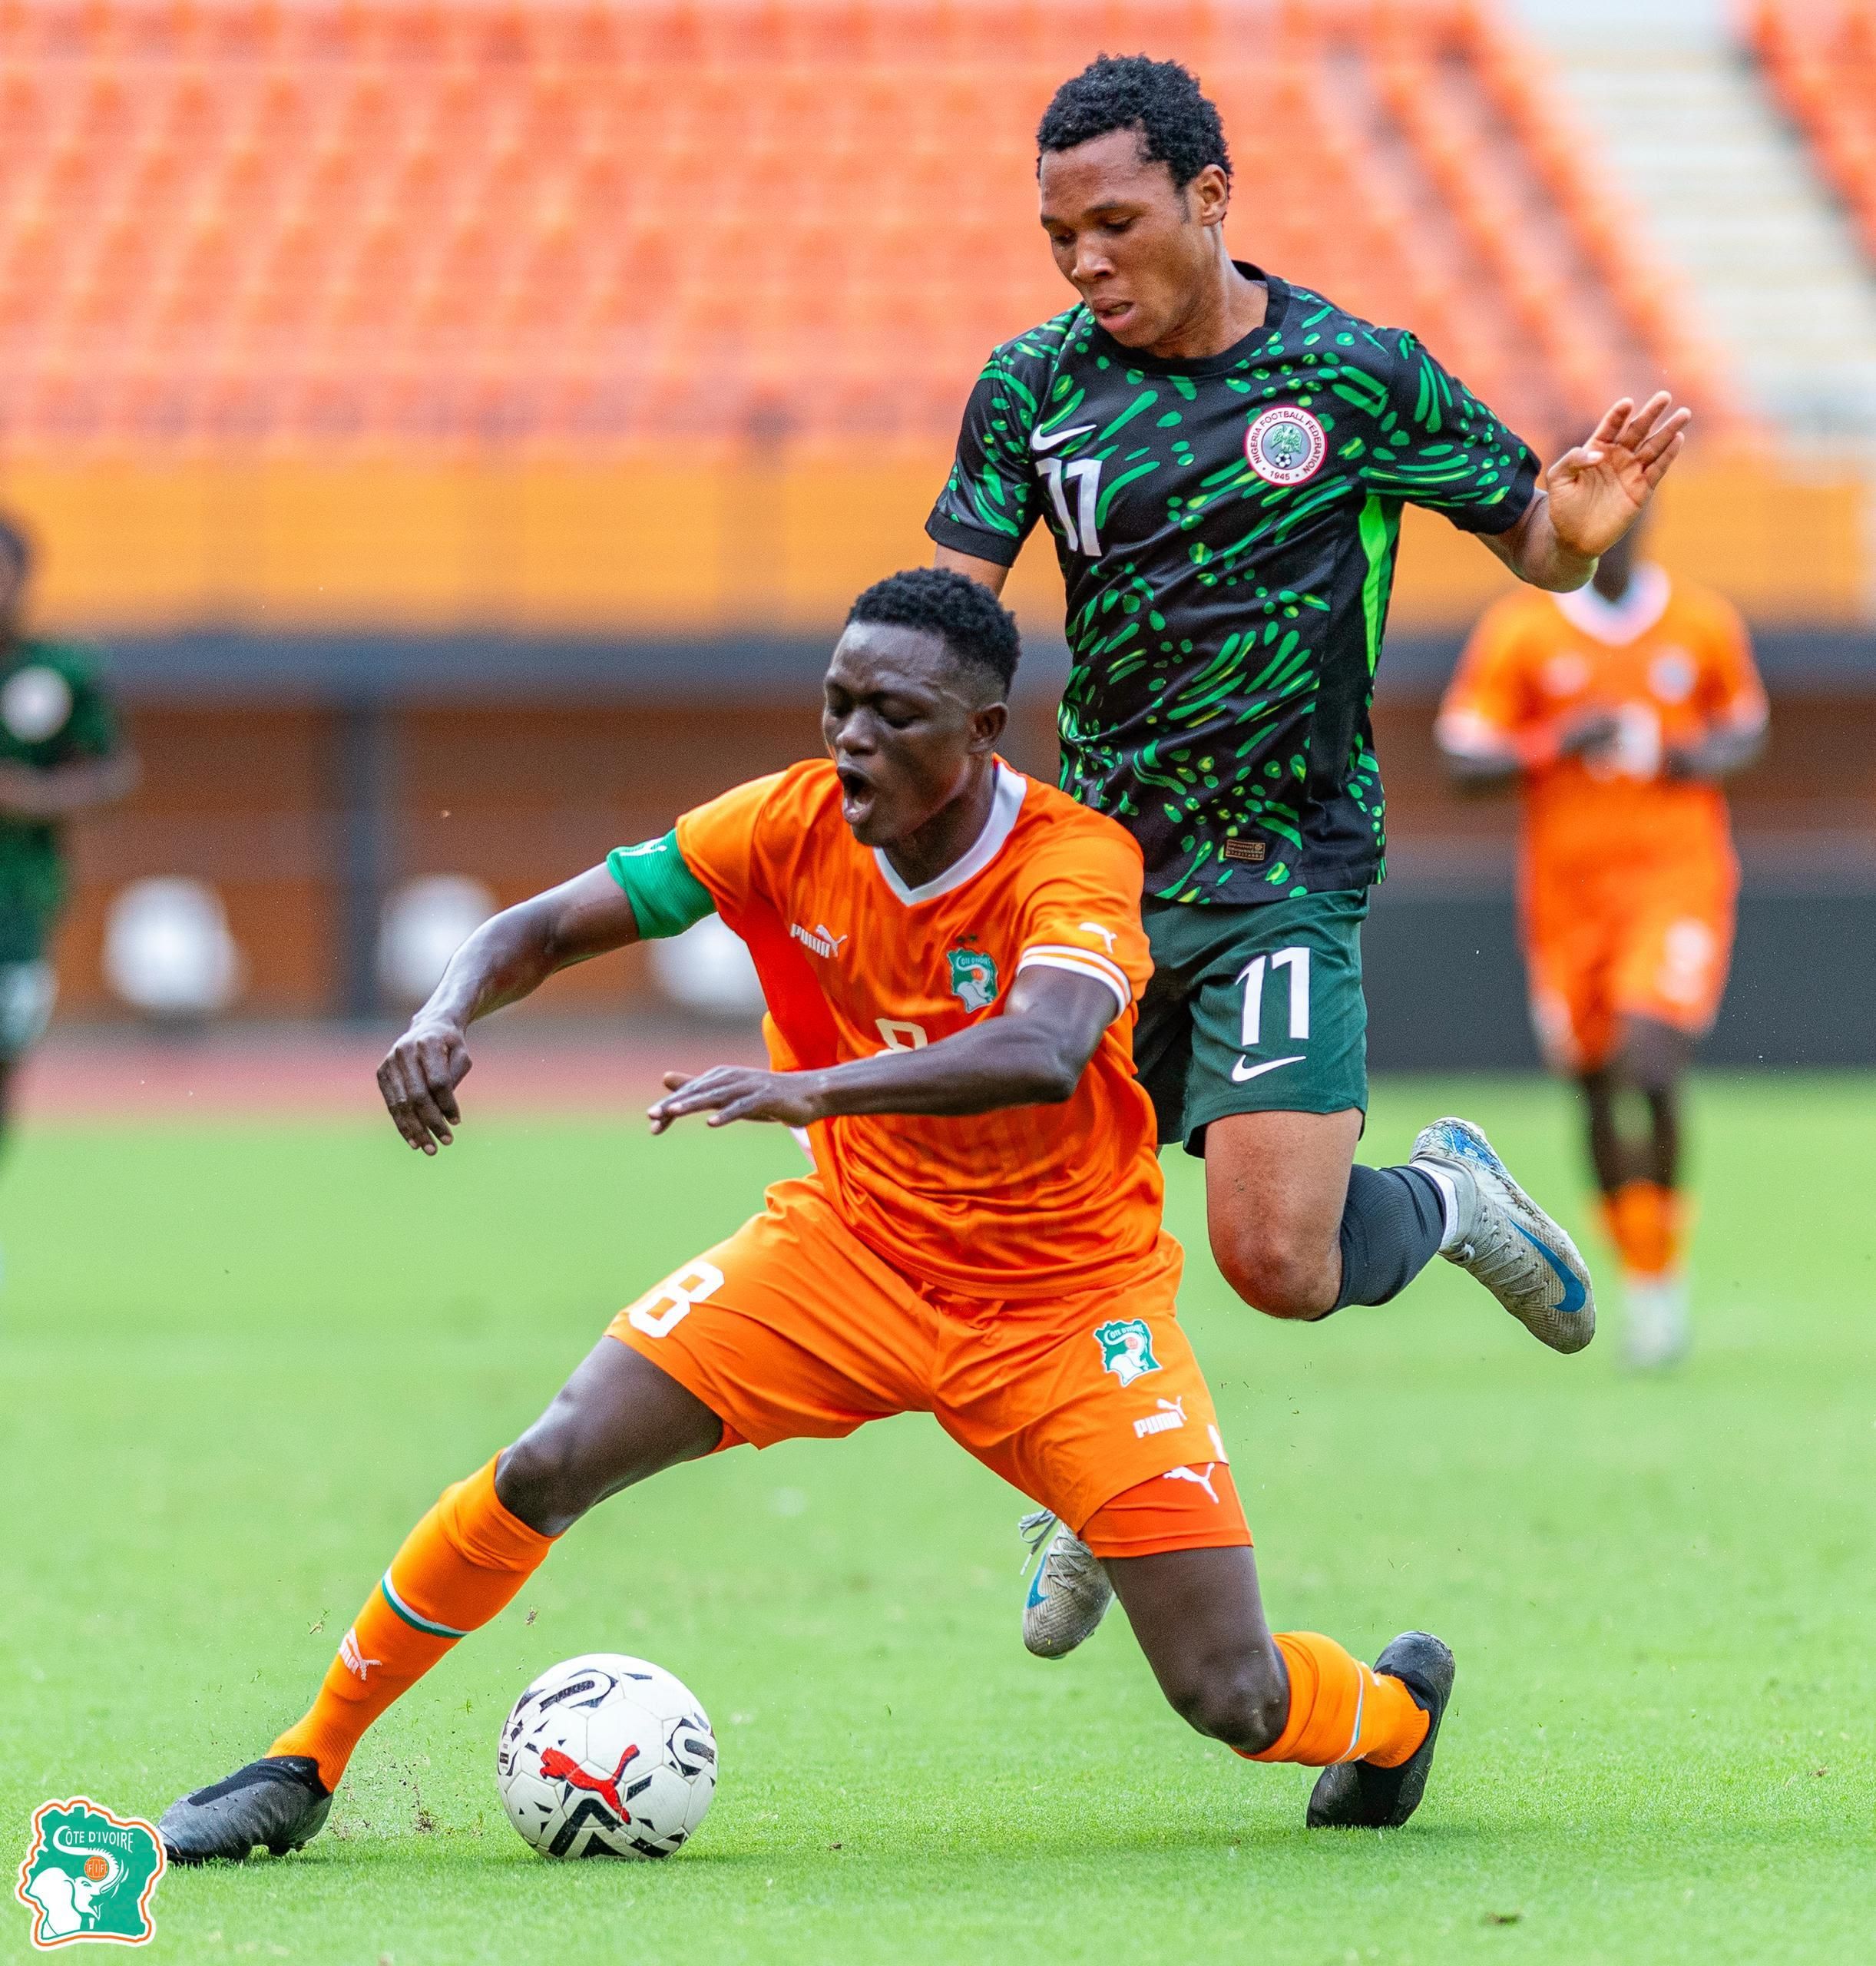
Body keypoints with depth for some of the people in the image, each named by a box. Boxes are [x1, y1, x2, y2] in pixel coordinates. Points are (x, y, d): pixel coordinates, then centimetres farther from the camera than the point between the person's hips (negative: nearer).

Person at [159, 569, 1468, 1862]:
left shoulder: (1076, 863, -24)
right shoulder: (792, 825, -11)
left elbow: (1045, 1053, -45)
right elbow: (543, 931, -5)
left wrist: (817, 1089, -57)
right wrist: (446, 1016, -28)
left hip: (1066, 1302, -3)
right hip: (853, 1248, 3)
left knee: (1235, 1701, -11)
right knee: (550, 1467, -14)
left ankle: (1395, 1708, 27)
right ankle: (304, 1768, 4)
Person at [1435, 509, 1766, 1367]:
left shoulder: (1704, 623, 3)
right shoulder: (1518, 632, -2)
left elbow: (1746, 721, 18)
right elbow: (1464, 757, -4)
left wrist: (1711, 756, -5)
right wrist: (1562, 743, -19)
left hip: (1680, 879, -1)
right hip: (1568, 889, 1)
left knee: (1650, 1068, -20)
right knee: (1599, 1094, 8)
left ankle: (1661, 1264, -3)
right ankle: (1645, 1276, 27)